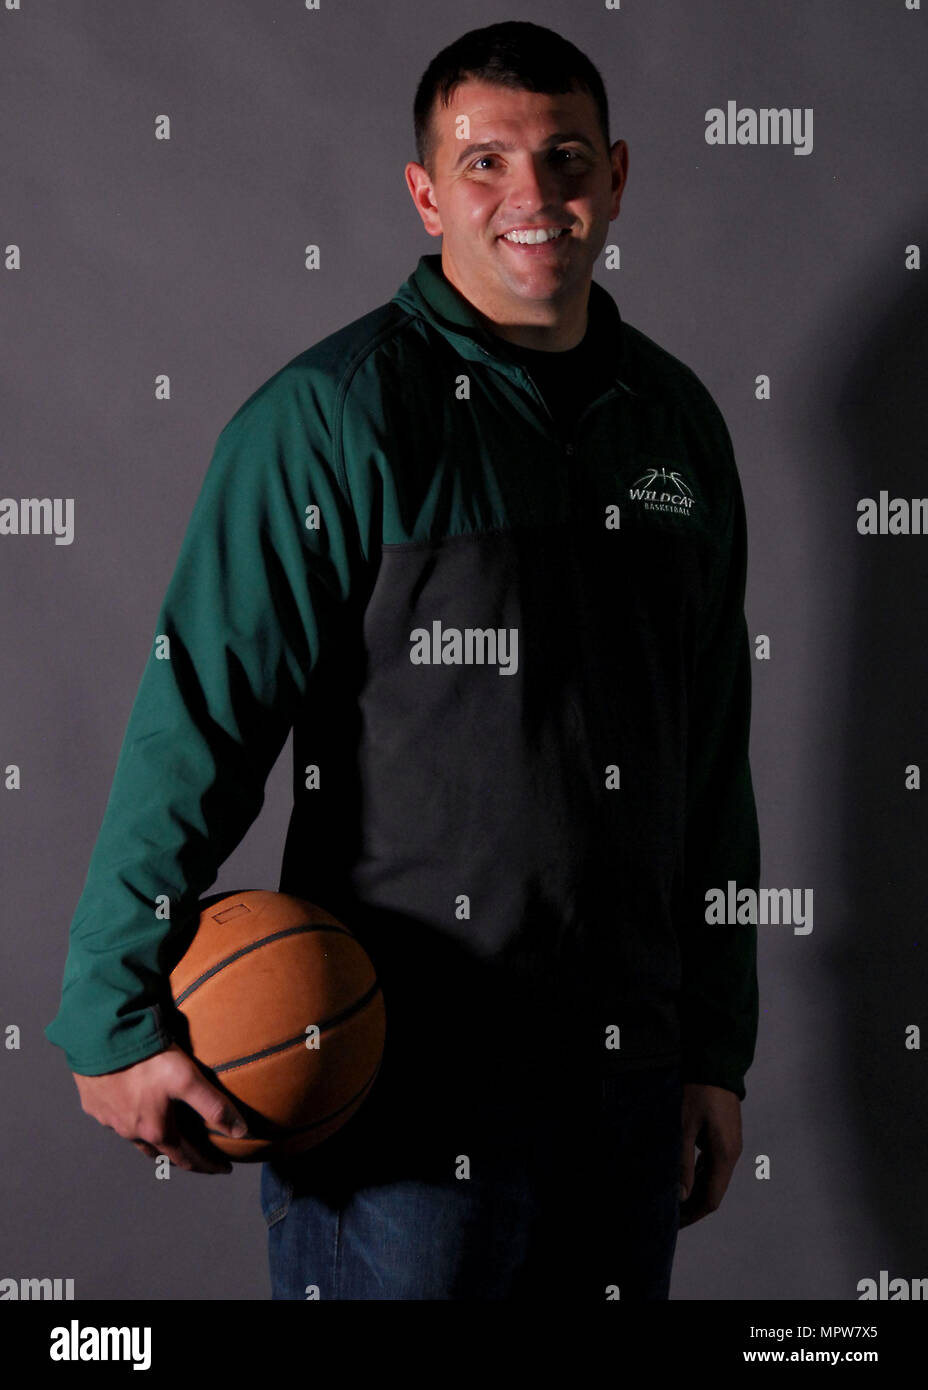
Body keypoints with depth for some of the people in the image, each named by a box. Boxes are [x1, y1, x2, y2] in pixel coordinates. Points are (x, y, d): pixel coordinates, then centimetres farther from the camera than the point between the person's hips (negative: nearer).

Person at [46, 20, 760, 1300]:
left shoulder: (679, 421, 10)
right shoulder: (335, 415, -8)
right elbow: (198, 720, -11)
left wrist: (716, 1049, 14)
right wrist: (117, 1015, -14)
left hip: (624, 1069, 6)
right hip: (398, 1082, -5)